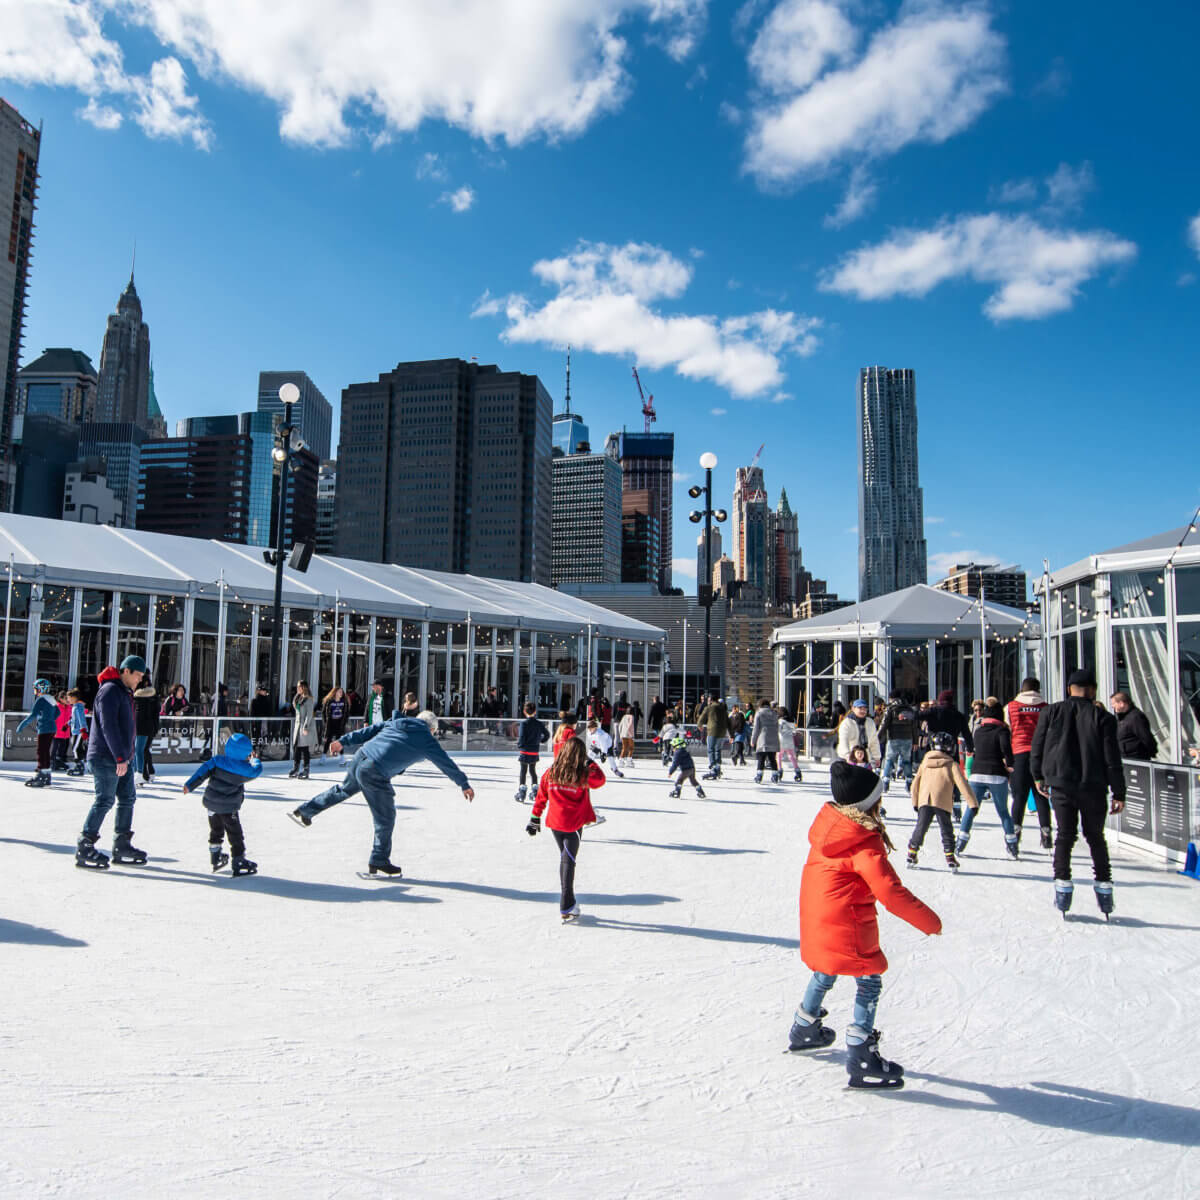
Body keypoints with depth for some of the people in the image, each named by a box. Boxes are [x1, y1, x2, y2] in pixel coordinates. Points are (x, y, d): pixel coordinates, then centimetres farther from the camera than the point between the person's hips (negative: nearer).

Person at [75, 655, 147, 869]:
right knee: (105, 800, -8)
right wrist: (120, 757, -24)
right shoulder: (110, 690, -13)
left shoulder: (125, 693, 19)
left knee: (128, 798, 10)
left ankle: (121, 845, 17)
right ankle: (84, 849, -1)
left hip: (121, 758, 10)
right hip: (106, 759, -10)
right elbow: (108, 726, -21)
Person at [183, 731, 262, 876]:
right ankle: (239, 862, 6)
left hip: (211, 803, 5)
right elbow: (257, 770, 5)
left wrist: (190, 785, -5)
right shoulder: (245, 768, -13)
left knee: (216, 830, 24)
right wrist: (254, 760, 24)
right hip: (228, 807, -5)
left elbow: (203, 771, -9)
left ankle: (216, 858, 35)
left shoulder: (218, 760, -5)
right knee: (235, 834, 4)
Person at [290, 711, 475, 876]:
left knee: (343, 789, 35)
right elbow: (446, 763, 8)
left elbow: (369, 730, 18)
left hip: (360, 758, 7)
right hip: (375, 774, -7)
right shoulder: (426, 739, 3)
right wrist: (464, 785, 16)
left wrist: (344, 742, 22)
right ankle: (378, 863, 15)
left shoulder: (397, 722, 18)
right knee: (385, 819, 7)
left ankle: (304, 811, 47)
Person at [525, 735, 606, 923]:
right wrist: (591, 764, 14)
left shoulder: (551, 772, 0)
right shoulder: (583, 775, -12)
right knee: (568, 861, -3)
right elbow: (601, 780, 4)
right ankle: (566, 907, -8)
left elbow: (541, 797, 6)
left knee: (565, 858, 18)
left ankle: (568, 900, 26)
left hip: (555, 823, 4)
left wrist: (535, 820, 15)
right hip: (573, 824, -4)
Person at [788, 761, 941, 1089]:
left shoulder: (826, 824, 1)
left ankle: (803, 1030, 45)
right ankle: (860, 1061, 3)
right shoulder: (865, 843, -22)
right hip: (846, 924, -9)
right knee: (870, 982, 2)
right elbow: (891, 892, -23)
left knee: (825, 973, 27)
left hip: (815, 916, 9)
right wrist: (928, 920, -12)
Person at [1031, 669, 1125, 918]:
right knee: (1095, 837, 14)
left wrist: (1038, 776, 18)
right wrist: (1118, 793, 3)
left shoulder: (1051, 711, 0)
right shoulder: (1103, 717, -4)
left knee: (1065, 835, 7)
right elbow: (1112, 759, -3)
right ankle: (1103, 884, 16)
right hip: (1093, 787, 0)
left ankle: (1062, 884, 0)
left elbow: (1037, 747, 5)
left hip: (1060, 785, 0)